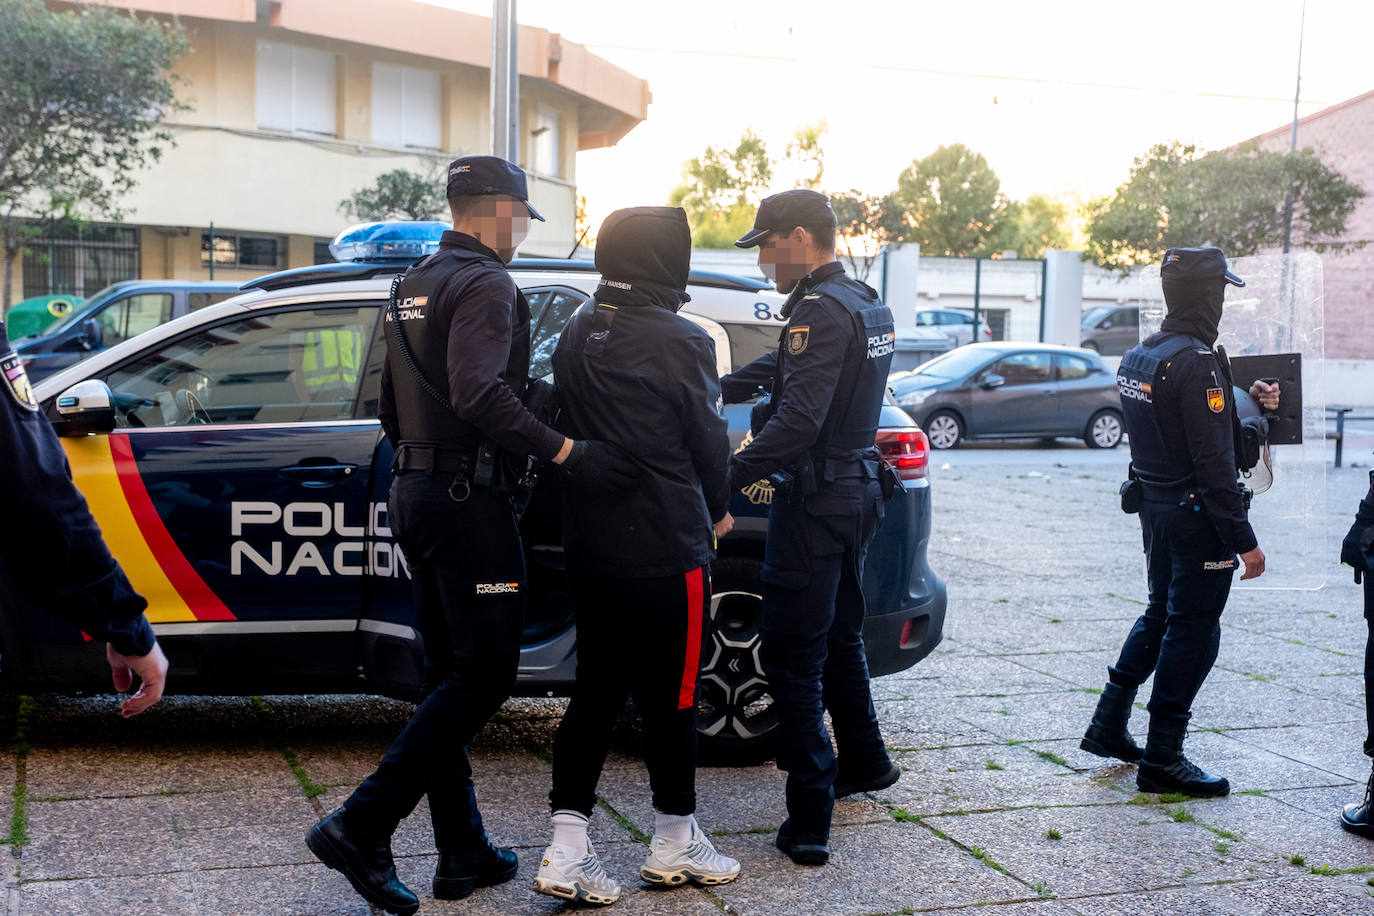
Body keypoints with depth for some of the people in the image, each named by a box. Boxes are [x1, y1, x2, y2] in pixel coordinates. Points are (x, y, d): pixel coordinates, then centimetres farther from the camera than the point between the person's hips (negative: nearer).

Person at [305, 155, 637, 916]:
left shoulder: (414, 284, 18)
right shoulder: (485, 284, -12)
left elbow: (391, 405, 23)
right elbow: (477, 393, -28)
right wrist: (565, 452, -29)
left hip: (416, 491, 10)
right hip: (468, 499, -10)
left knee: (450, 673, 12)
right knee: (484, 673, -4)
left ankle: (463, 853, 18)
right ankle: (360, 829, -7)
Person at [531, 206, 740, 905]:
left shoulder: (575, 335, 6)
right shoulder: (681, 342, -13)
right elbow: (708, 440, -5)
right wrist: (717, 510, 13)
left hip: (588, 550, 6)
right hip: (667, 549, -6)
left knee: (595, 692, 11)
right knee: (670, 698, 7)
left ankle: (566, 852, 8)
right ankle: (673, 846, 22)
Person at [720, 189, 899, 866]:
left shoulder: (821, 310, -19)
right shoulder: (868, 304, 13)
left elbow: (799, 420, -30)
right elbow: (781, 366, 23)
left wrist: (726, 477, -31)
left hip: (815, 503, -10)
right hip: (855, 491, 10)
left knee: (793, 656, -5)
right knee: (837, 636, 25)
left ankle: (809, 821, -2)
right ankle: (863, 762, 42)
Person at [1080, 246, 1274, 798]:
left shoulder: (1138, 357, 8)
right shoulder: (1197, 363, -20)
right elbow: (1215, 463, -23)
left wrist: (1243, 400, 15)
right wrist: (1243, 540, -20)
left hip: (1155, 507, 9)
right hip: (1197, 517, -9)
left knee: (1161, 615, 22)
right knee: (1193, 632, 0)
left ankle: (1108, 727, 28)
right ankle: (1162, 759, 7)